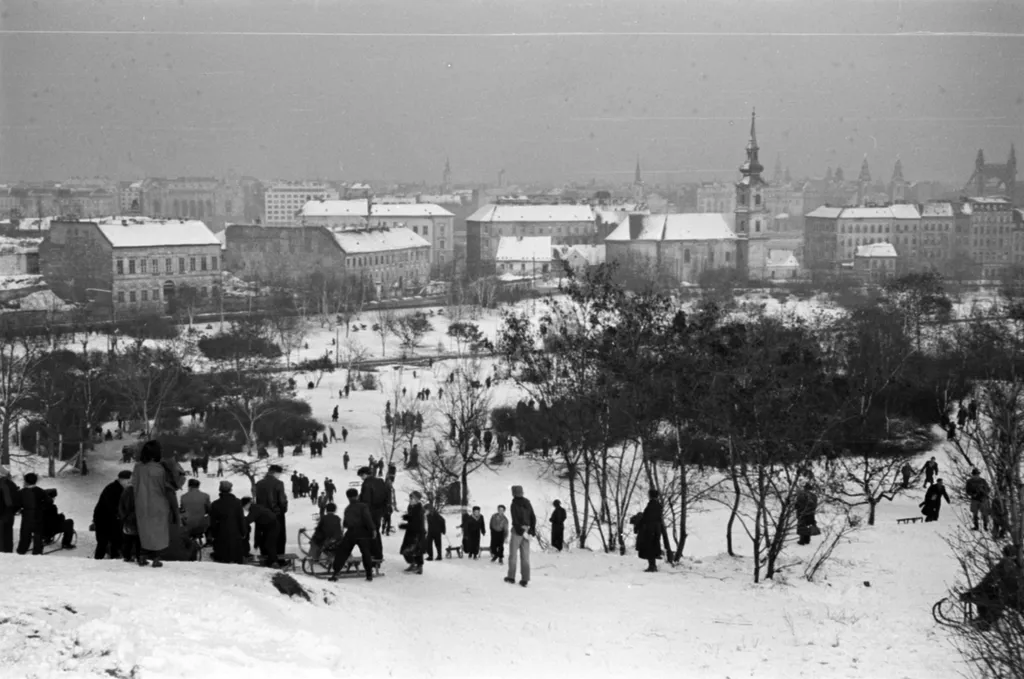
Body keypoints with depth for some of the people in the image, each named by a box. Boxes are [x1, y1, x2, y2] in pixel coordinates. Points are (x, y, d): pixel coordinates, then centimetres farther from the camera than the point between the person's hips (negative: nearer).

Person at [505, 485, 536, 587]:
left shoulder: (514, 505, -12)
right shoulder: (528, 504, 6)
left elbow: (515, 520, -18)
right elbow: (533, 518, 5)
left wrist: (521, 531, -15)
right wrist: (532, 531, 4)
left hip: (518, 530, -5)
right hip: (527, 530, 5)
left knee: (513, 554, 8)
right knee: (525, 556, 6)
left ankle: (511, 577, 11)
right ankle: (525, 579, 2)